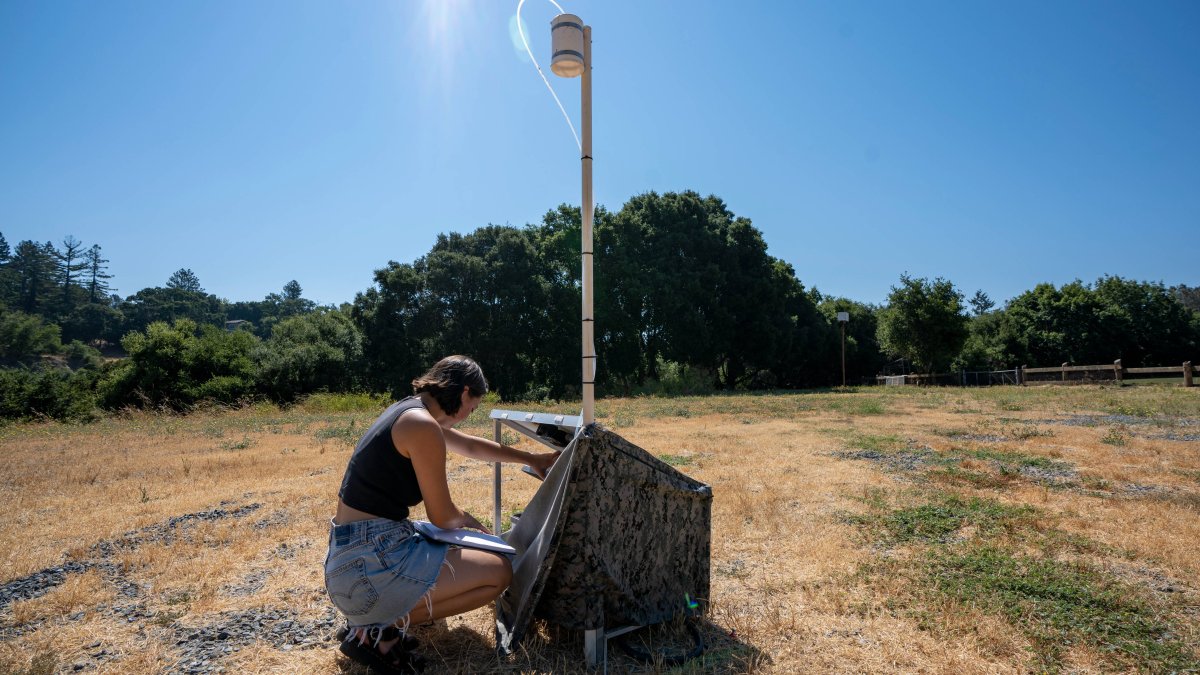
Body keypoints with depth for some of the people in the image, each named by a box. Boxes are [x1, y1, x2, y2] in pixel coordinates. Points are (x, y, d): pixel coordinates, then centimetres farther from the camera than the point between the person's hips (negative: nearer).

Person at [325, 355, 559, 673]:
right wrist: (465, 518, 12)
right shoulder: (422, 426, -19)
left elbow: (470, 446, 25)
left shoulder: (410, 412, 10)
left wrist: (532, 459, 32)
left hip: (352, 557, 10)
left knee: (454, 555, 31)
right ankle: (381, 630, -1)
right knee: (499, 571, -2)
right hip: (370, 568, -10)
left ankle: (373, 618, 15)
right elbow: (442, 517, -11)